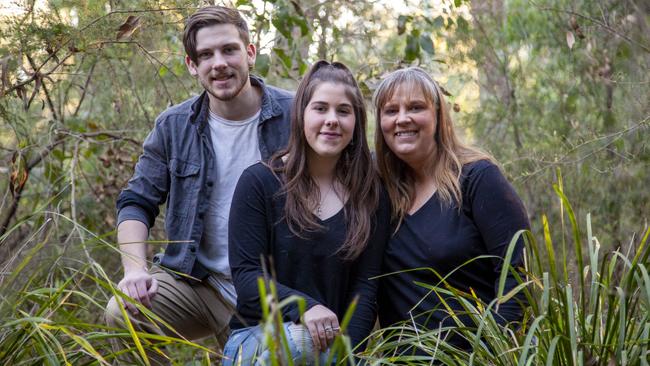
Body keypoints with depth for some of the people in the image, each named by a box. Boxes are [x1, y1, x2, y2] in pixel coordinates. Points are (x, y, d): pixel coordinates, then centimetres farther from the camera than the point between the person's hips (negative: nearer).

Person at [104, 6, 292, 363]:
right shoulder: (173, 126, 1)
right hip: (196, 280, 1)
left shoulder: (293, 116, -8)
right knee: (123, 314, -21)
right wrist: (135, 267, -16)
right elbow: (136, 202, 3)